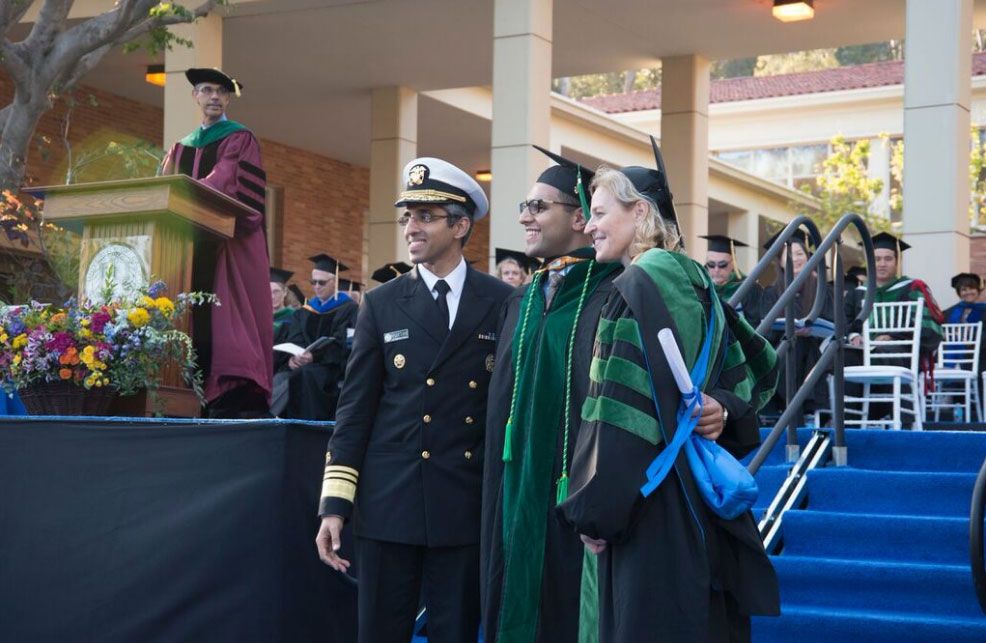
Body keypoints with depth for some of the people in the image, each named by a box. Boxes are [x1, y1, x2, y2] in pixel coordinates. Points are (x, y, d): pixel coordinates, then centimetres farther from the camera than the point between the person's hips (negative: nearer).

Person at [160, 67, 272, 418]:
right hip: (188, 245, 6)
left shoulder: (240, 140, 4)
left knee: (225, 319, -14)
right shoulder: (181, 147, 23)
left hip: (230, 244, -6)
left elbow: (225, 183, -12)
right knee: (193, 322, -1)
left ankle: (237, 399, -20)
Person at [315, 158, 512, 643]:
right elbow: (355, 409, 4)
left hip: (469, 506, -1)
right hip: (389, 504, 1)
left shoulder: (503, 304, 3)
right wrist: (335, 505, -1)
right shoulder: (381, 304, 6)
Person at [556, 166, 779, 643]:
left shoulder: (640, 284, -14)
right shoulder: (693, 281, 13)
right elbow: (756, 367, 20)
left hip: (650, 499, -9)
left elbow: (619, 410, -19)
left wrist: (594, 509, -15)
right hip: (699, 495, 9)